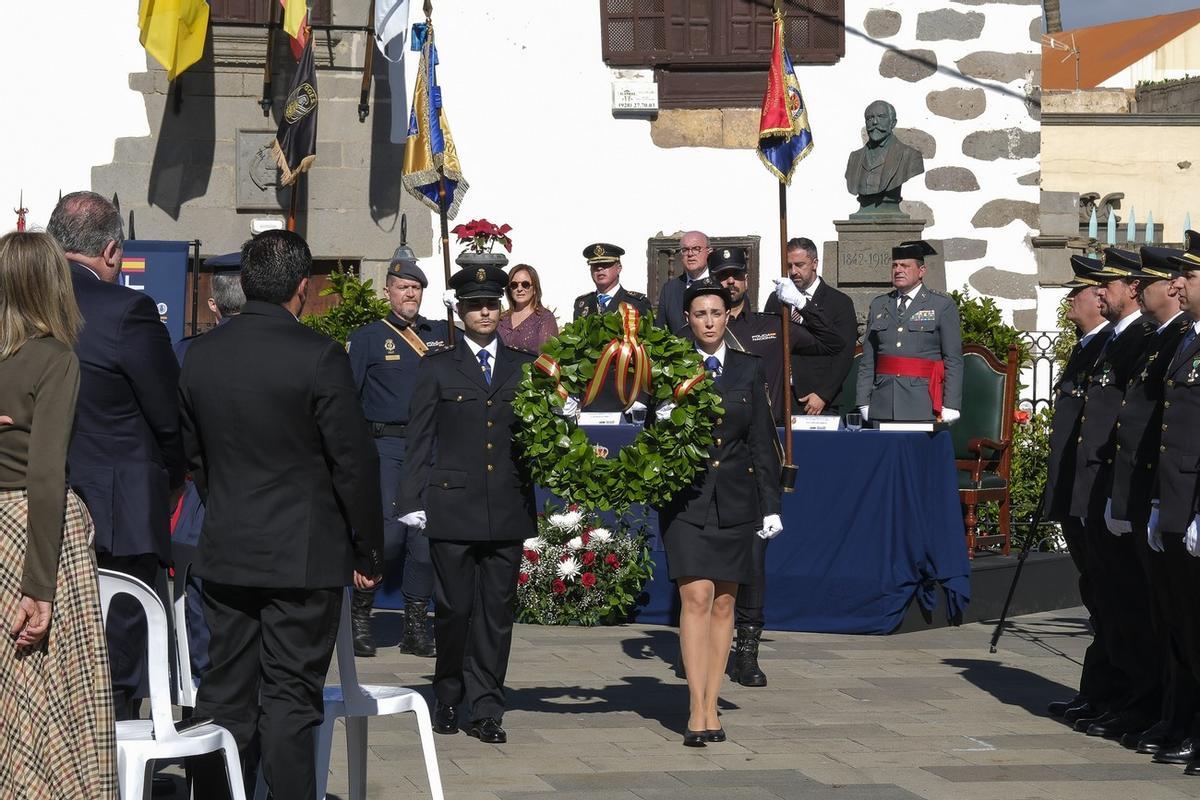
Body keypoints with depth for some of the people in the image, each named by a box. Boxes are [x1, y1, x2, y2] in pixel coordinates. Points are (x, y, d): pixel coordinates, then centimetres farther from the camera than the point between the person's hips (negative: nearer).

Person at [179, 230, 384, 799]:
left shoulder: (200, 354, 4)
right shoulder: (318, 357, -13)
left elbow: (193, 454, 12)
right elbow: (354, 463, -10)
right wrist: (369, 553, -1)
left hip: (224, 555, 5)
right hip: (303, 558, -5)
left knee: (225, 695, 10)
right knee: (290, 701, -1)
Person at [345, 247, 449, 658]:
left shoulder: (442, 335, 15)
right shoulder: (367, 338, 6)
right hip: (384, 448, -3)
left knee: (426, 534, 2)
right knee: (387, 533, -13)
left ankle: (416, 627, 10)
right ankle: (359, 614, 3)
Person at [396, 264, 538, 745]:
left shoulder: (523, 368, 13)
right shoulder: (438, 369, 8)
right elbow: (419, 441, 6)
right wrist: (412, 501, -1)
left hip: (508, 508, 2)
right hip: (453, 506, -2)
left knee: (497, 610, 2)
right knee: (454, 607, 0)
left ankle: (485, 709, 8)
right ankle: (449, 699, 18)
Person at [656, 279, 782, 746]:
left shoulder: (748, 370, 8)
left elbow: (762, 441, 9)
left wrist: (770, 505, 5)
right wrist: (664, 422, -20)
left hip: (735, 500, 3)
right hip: (687, 499, -3)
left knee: (723, 603, 6)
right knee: (696, 597, -12)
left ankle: (711, 706, 13)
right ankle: (697, 711, -12)